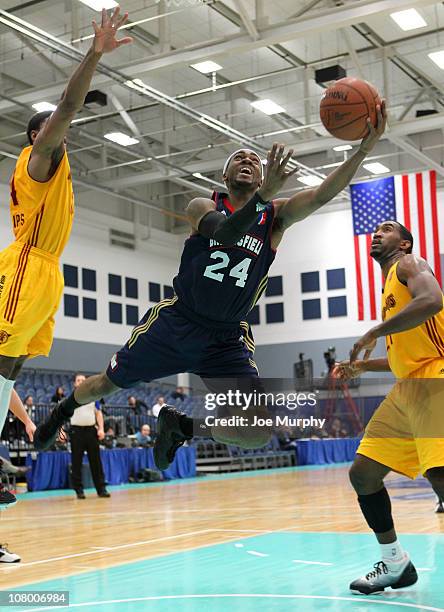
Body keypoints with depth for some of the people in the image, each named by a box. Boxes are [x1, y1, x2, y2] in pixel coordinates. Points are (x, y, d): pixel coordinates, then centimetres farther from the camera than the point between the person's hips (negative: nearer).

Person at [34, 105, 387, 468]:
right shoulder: (203, 206, -2)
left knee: (258, 432, -15)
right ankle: (64, 410, 49)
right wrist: (265, 194, -43)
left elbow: (322, 194, -18)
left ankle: (180, 425, 11)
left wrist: (365, 148, -31)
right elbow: (224, 232, -27)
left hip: (228, 339, 1)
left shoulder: (276, 215, 0)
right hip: (175, 322, 0)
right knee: (108, 384, 14)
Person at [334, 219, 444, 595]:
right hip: (407, 389, 10)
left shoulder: (410, 264, 0)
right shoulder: (389, 288, 26)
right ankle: (395, 564, 21)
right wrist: (362, 366, 23)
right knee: (362, 474, 9)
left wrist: (373, 333, -17)